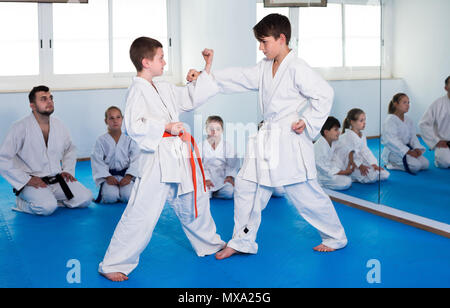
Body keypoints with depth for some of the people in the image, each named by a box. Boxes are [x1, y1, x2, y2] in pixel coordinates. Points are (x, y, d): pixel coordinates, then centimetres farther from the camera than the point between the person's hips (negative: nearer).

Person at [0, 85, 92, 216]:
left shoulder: (59, 125, 6)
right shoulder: (20, 128, -12)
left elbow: (70, 149, 23)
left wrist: (68, 170, 8)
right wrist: (26, 180, -16)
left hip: (56, 179, 6)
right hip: (32, 182, -6)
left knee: (85, 198, -10)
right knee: (47, 207, -32)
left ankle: (50, 199, 8)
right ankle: (22, 202, -1)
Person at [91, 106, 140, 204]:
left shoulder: (129, 140, 3)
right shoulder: (101, 141, 2)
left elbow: (135, 160, -2)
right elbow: (98, 162, -2)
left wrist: (128, 176, -15)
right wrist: (108, 177, -14)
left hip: (126, 174, 1)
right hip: (108, 175, -1)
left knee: (128, 196, -25)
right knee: (110, 197, -27)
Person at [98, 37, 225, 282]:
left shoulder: (165, 89, 15)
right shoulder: (137, 91, -12)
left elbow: (191, 98, 25)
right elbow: (133, 125, -22)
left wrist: (207, 70, 22)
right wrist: (165, 126, -21)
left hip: (179, 158, 9)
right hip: (157, 162, -9)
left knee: (195, 202, 24)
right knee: (140, 215, -9)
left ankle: (209, 244, 47)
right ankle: (112, 264, 4)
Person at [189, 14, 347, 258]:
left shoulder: (297, 69, -15)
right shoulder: (265, 67, 10)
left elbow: (325, 94, -17)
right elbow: (241, 77, 9)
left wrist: (308, 122, -17)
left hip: (291, 142, -8)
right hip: (267, 141, 8)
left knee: (306, 194, 2)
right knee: (246, 185, 9)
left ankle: (335, 238, 24)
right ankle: (242, 242, 23)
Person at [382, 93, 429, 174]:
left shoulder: (408, 120, 11)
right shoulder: (390, 120, -13)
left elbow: (413, 136, 10)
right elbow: (392, 140, -21)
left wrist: (417, 148, -11)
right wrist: (408, 151, -25)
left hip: (407, 148, 8)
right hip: (394, 151, -8)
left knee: (425, 164, -8)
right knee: (416, 166, -26)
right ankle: (392, 165, -5)